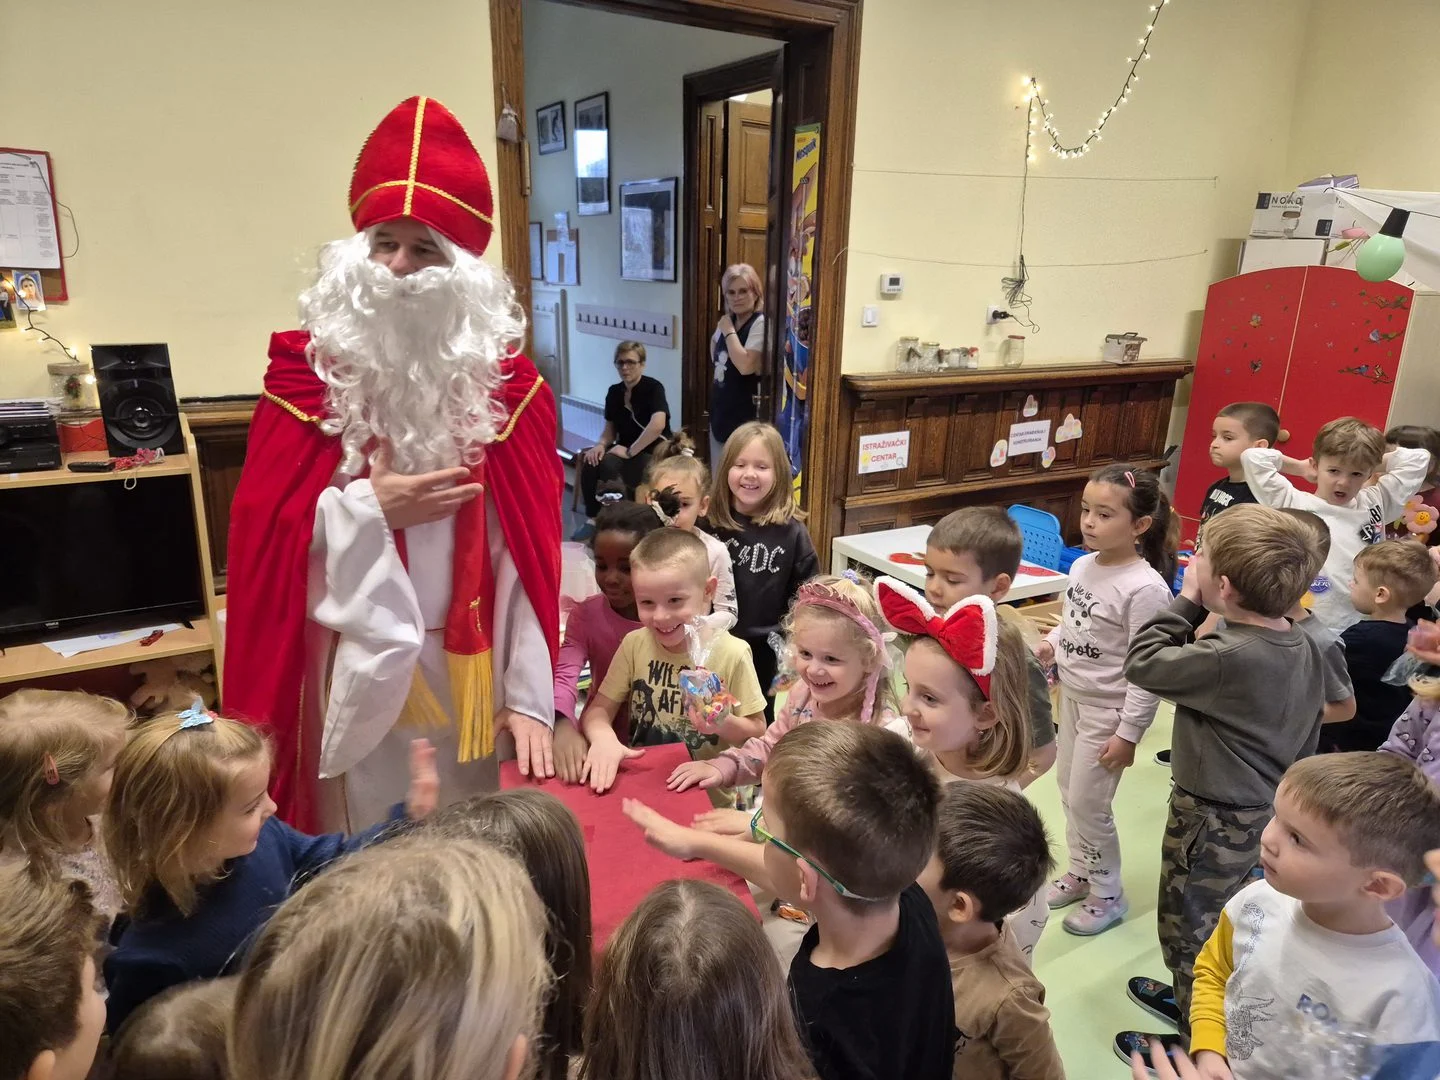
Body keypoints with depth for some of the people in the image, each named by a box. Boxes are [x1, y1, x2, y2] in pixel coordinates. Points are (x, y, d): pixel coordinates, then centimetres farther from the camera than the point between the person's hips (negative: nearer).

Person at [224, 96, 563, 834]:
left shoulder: (502, 379, -2)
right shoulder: (308, 373, -4)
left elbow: (528, 558, -6)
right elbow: (264, 536, -3)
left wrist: (531, 697, -10)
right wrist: (370, 509, -16)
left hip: (470, 667, 1)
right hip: (357, 669, -1)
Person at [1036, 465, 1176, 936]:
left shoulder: (1145, 588, -25)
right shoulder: (1082, 566, -2)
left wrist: (1129, 732, -19)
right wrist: (1050, 643, -6)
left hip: (1107, 708, -8)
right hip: (1072, 696, 8)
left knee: (1088, 802, 3)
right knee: (1068, 788, 19)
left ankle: (1108, 895, 25)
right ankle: (1081, 871, 40)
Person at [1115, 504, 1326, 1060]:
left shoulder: (1226, 658, -32)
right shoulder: (1305, 646, -3)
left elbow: (1141, 663, -20)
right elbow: (1307, 730, 8)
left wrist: (1185, 602, -14)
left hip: (1213, 818, -9)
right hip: (1266, 808, 9)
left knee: (1188, 925, 11)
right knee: (1218, 919, 27)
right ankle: (1194, 1000, 47)